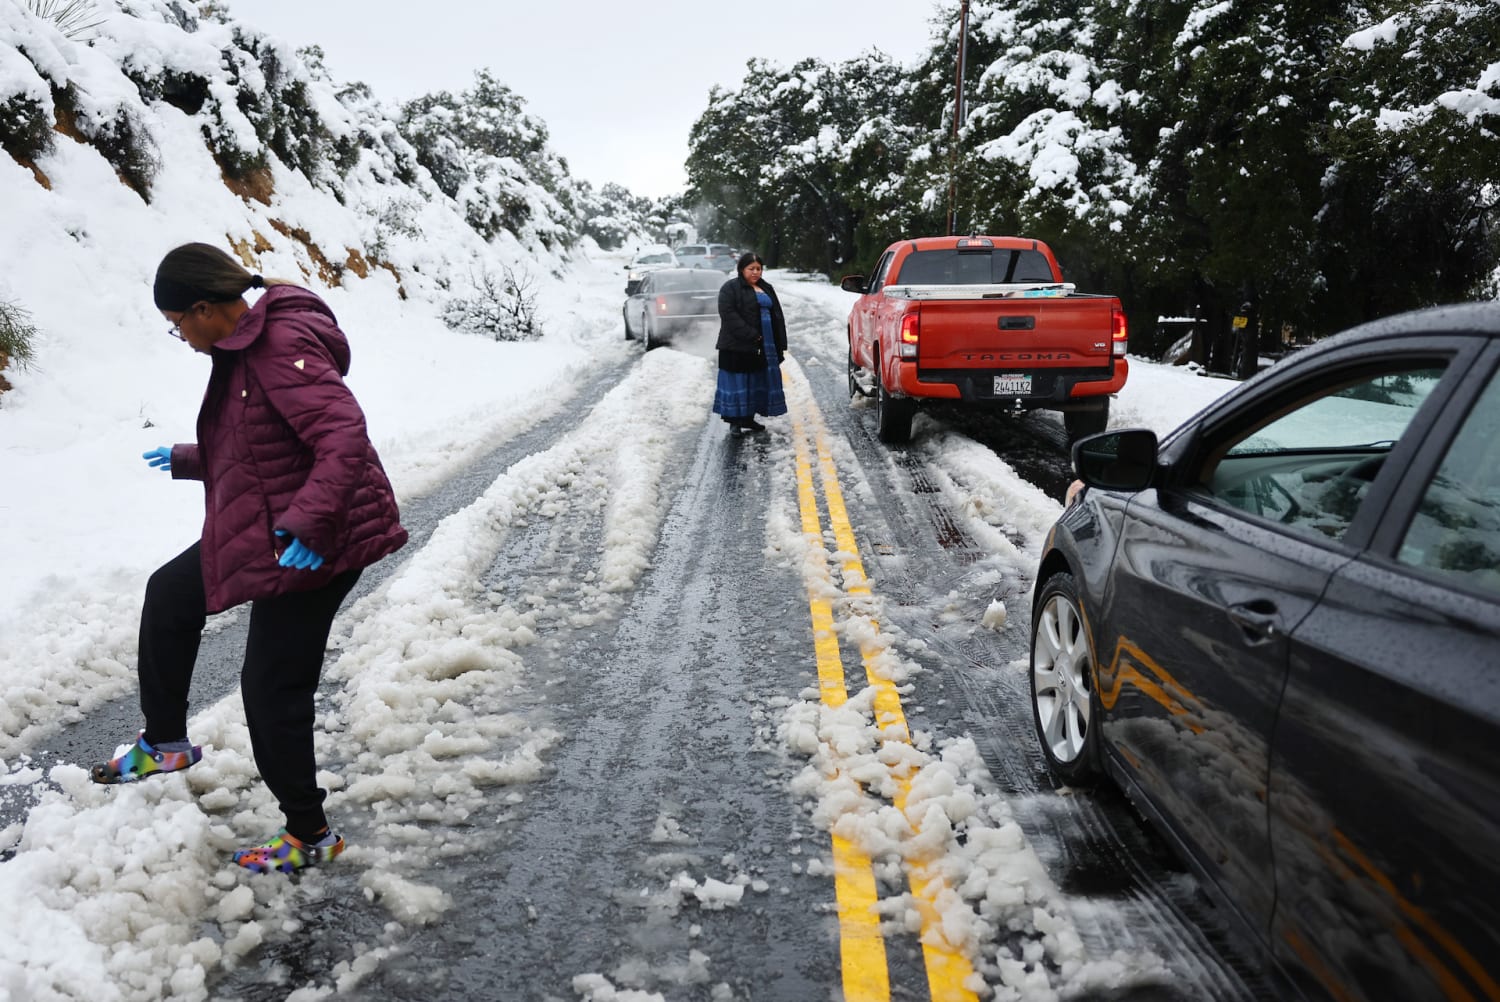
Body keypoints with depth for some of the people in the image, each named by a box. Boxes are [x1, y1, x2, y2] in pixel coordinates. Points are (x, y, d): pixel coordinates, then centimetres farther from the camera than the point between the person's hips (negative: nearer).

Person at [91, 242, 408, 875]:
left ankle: (310, 836, 15)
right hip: (263, 531, 11)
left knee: (272, 687, -3)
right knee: (169, 595, 24)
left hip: (312, 544, -11)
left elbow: (344, 435, -33)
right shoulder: (245, 347, 11)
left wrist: (308, 522, -41)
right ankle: (166, 743, 41)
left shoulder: (284, 346, -22)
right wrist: (186, 461, 34)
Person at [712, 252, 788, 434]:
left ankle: (749, 419, 18)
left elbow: (777, 316, 17)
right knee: (738, 383, -5)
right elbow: (729, 316, -16)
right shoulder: (730, 288, -5)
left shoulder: (766, 288, 16)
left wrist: (780, 345, 8)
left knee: (756, 383, 9)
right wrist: (752, 336, -20)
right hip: (737, 347, -7)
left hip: (763, 347, 7)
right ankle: (735, 422, -1)